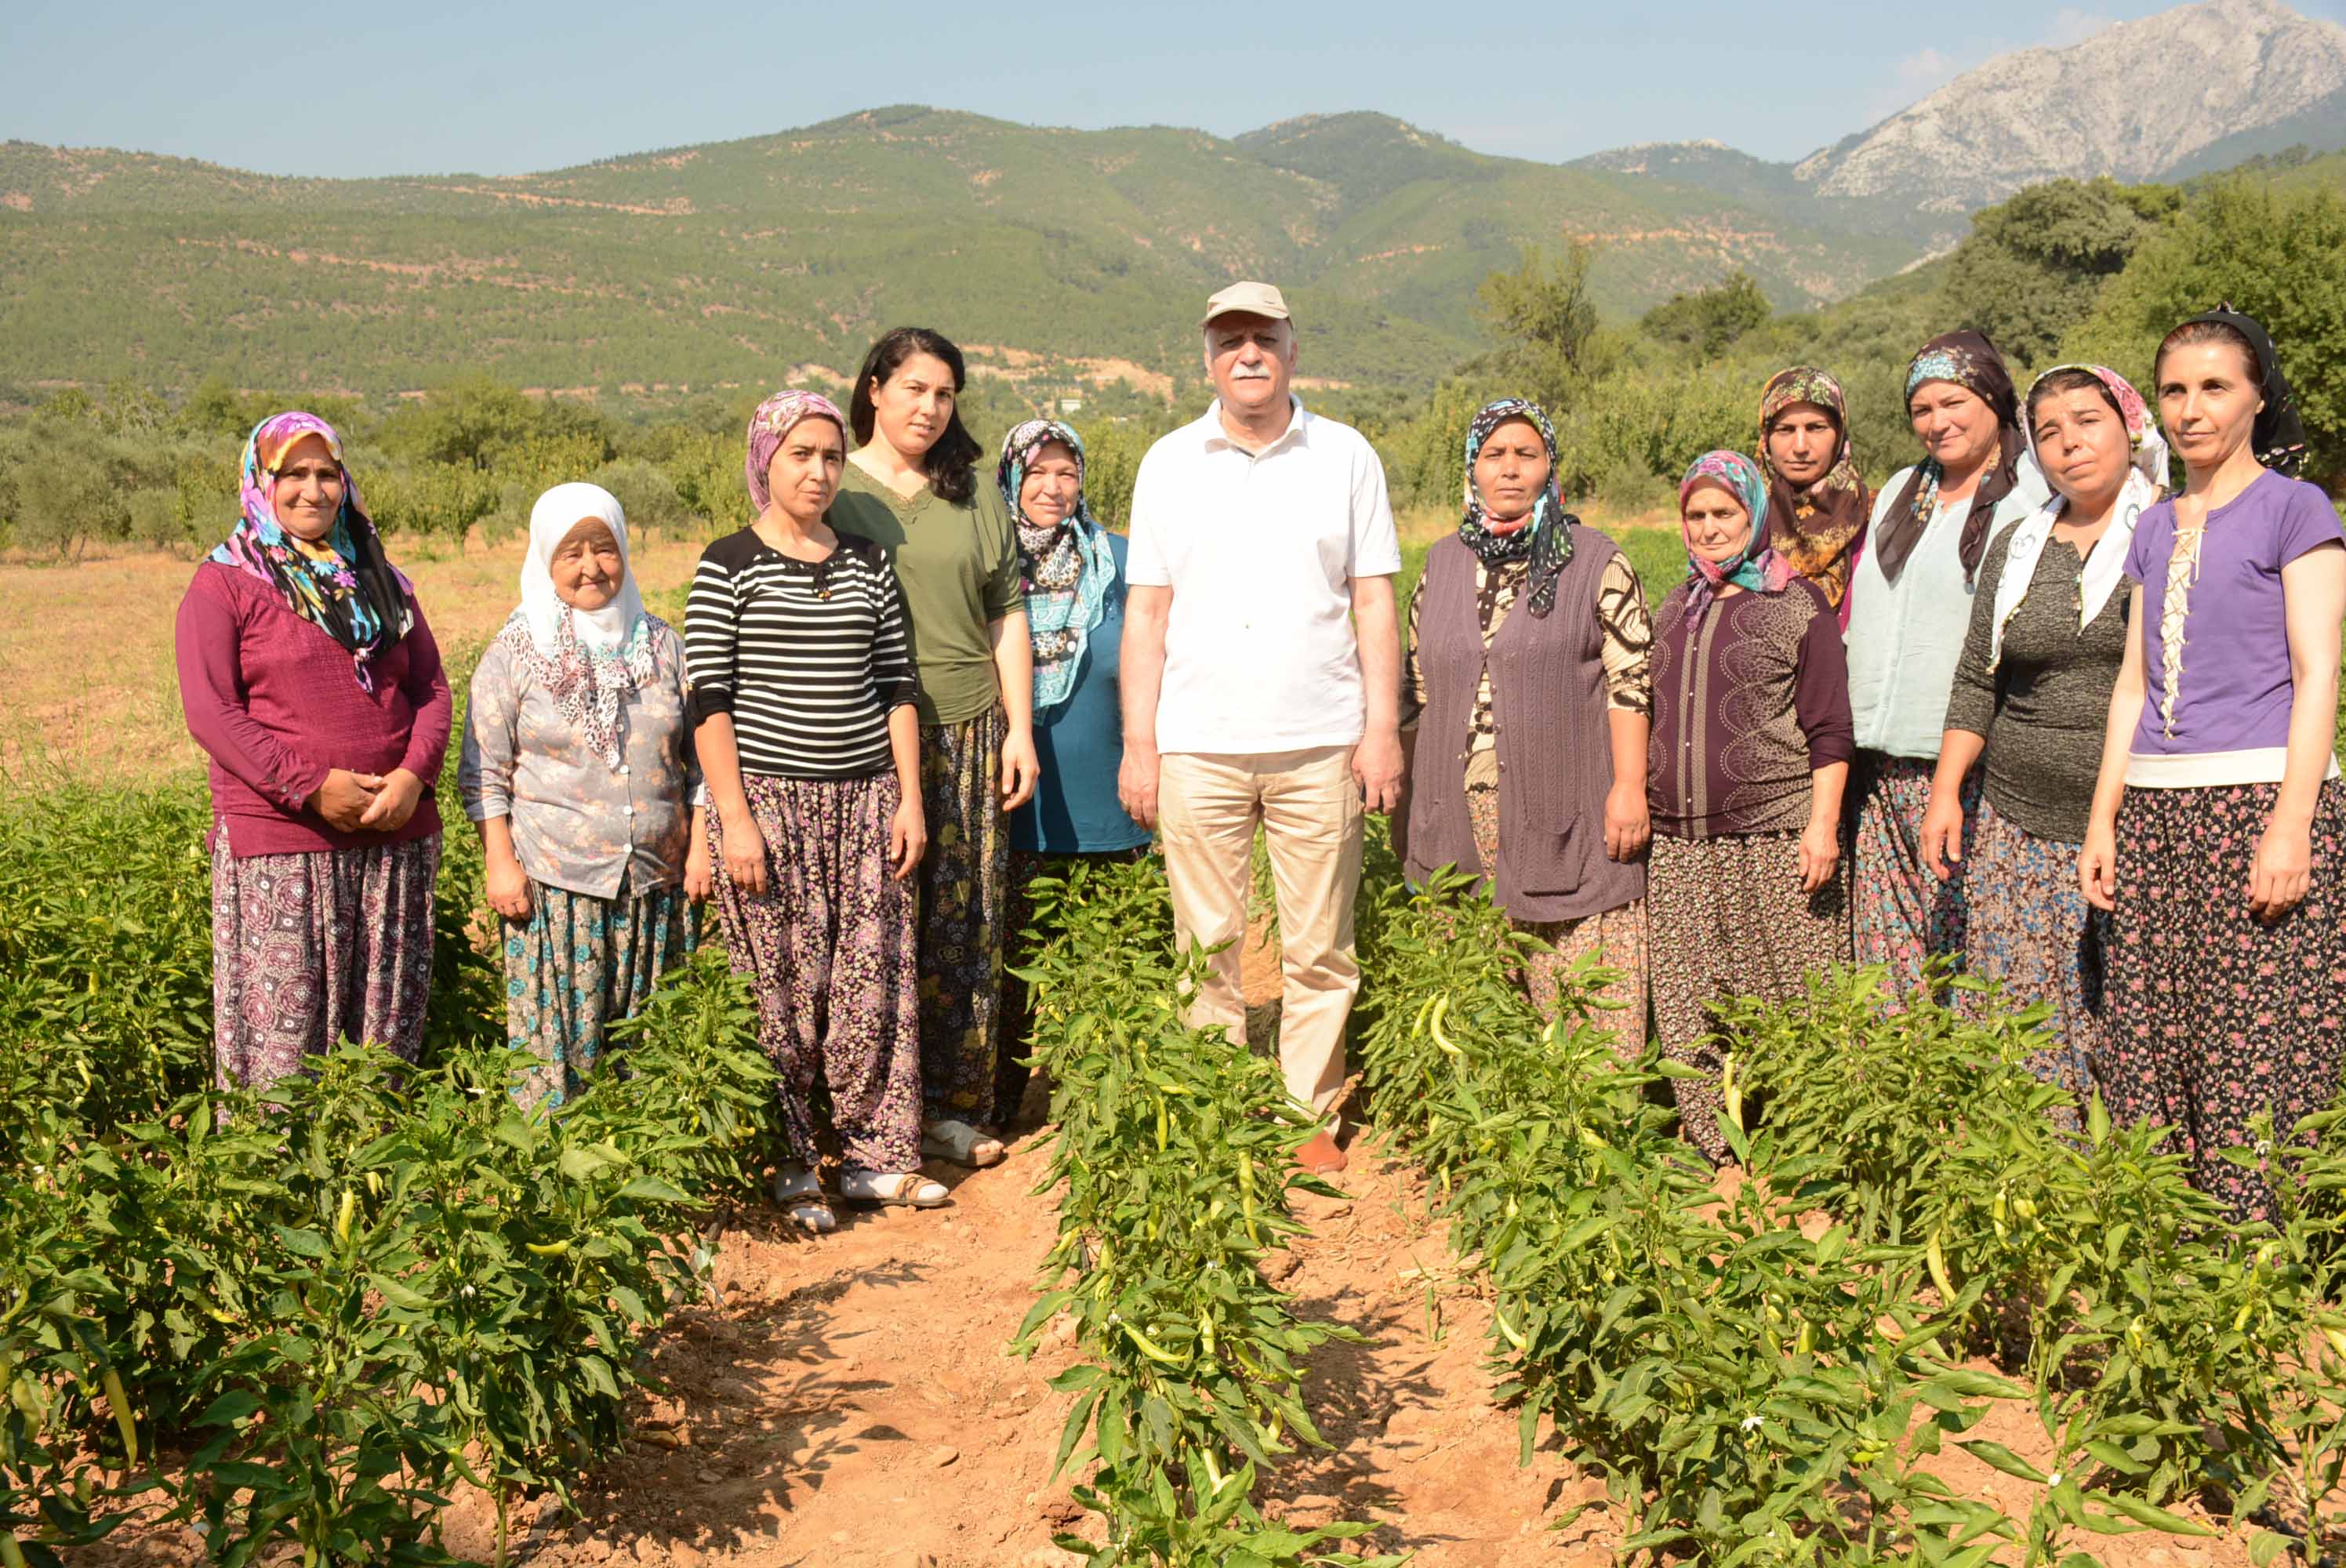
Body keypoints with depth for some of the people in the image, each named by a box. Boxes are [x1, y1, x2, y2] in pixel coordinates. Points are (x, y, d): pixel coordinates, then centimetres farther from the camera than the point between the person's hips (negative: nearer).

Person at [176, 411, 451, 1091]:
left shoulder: (378, 578, 15)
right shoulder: (223, 584, 1)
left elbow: (431, 686, 12)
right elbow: (209, 711, -7)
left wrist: (413, 774, -7)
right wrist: (312, 786, -16)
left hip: (396, 834, 4)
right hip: (279, 842, -4)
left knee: (387, 1027, 8)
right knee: (281, 1031, -3)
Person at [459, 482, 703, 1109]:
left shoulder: (660, 644, 10)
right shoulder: (514, 653, 1)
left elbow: (698, 757, 14)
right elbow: (484, 773, 2)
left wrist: (700, 847, 7)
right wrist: (500, 862, -6)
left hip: (656, 880, 3)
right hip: (555, 881, -3)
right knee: (555, 1040, -3)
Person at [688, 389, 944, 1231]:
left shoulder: (869, 563, 12)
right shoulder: (728, 565, -1)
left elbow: (897, 687, 12)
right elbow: (709, 700, -5)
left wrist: (910, 801, 6)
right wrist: (734, 818, -11)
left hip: (864, 798, 4)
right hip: (769, 798, -4)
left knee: (875, 983, 4)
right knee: (784, 987, 0)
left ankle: (875, 1156, 16)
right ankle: (787, 1165, 13)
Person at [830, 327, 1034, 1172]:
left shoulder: (974, 493, 14)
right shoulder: (832, 491, 4)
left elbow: (1007, 615, 14)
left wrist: (1021, 729, 7)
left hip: (967, 733, 3)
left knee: (964, 921, 5)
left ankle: (954, 1106, 16)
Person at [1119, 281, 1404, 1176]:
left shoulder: (1345, 457, 7)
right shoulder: (1170, 464, 9)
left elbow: (1374, 602, 7)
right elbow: (1146, 613, 8)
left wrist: (1383, 729, -1)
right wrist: (1137, 745, 2)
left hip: (1319, 744, 0)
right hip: (1197, 748, 1)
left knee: (1318, 950, 3)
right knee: (1208, 947, 4)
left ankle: (1312, 1120, 16)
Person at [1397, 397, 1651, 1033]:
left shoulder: (1596, 563, 0)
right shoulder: (1443, 564, 13)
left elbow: (1632, 681, -3)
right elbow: (1416, 691, 17)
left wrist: (1629, 787, -12)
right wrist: (1403, 801, 15)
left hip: (1564, 814, -4)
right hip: (1461, 817, 4)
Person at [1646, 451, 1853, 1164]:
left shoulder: (1799, 603, 1)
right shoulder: (1674, 610, 17)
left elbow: (1830, 730, -3)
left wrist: (1823, 822, -11)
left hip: (1774, 839, -5)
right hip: (1680, 846, 5)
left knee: (1785, 1007, -2)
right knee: (1688, 1007, 4)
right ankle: (1711, 1150, 14)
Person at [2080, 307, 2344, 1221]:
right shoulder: (2155, 530, 18)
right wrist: (2104, 819, 11)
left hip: (2260, 800, -5)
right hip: (2157, 812, 6)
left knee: (2258, 1058, -8)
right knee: (2148, 1049, 4)